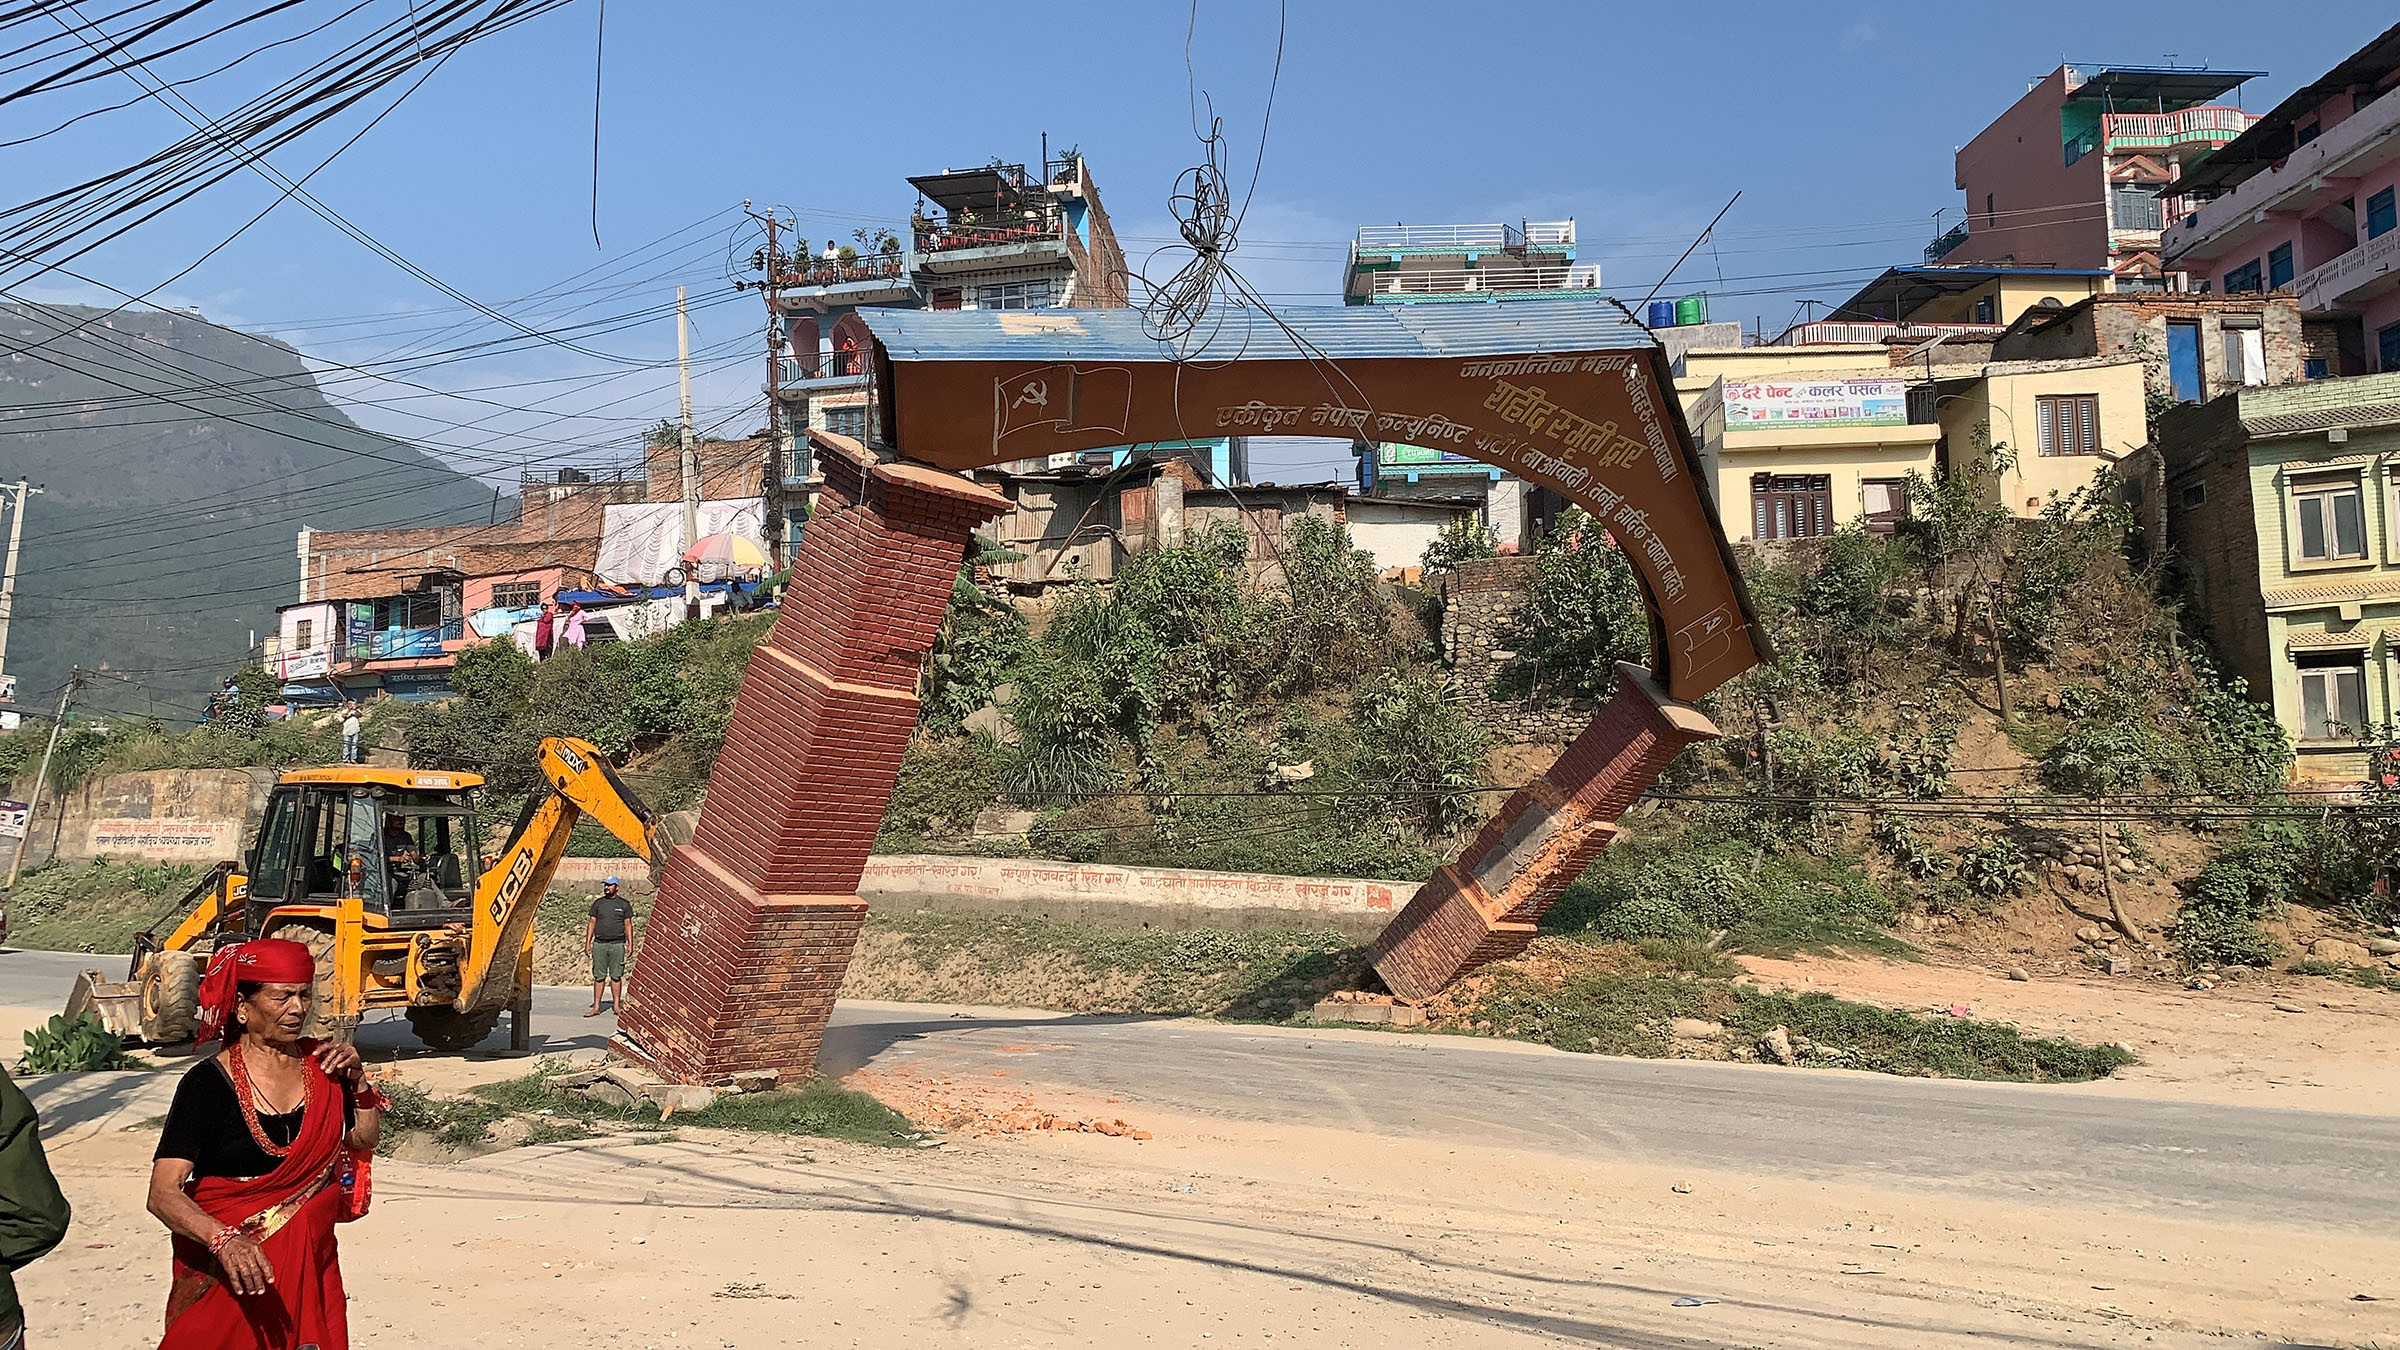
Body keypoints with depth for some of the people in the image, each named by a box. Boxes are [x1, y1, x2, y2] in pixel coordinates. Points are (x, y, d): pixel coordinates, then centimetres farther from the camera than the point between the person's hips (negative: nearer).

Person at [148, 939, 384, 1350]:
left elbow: (365, 1141, 13)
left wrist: (358, 1081, -5)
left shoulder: (321, 1064, 0)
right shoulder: (207, 1084, -14)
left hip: (312, 1263, 4)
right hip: (226, 1270, -4)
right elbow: (163, 1194, -21)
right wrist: (224, 1239, -37)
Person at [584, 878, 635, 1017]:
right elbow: (591, 923, 11)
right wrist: (587, 943, 4)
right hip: (599, 944, 1)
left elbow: (628, 925, 6)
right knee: (598, 977, 2)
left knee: (616, 976, 2)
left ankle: (617, 1005, 9)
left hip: (617, 944, -1)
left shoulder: (624, 904, 6)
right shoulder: (598, 903, 10)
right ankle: (596, 1007, 5)